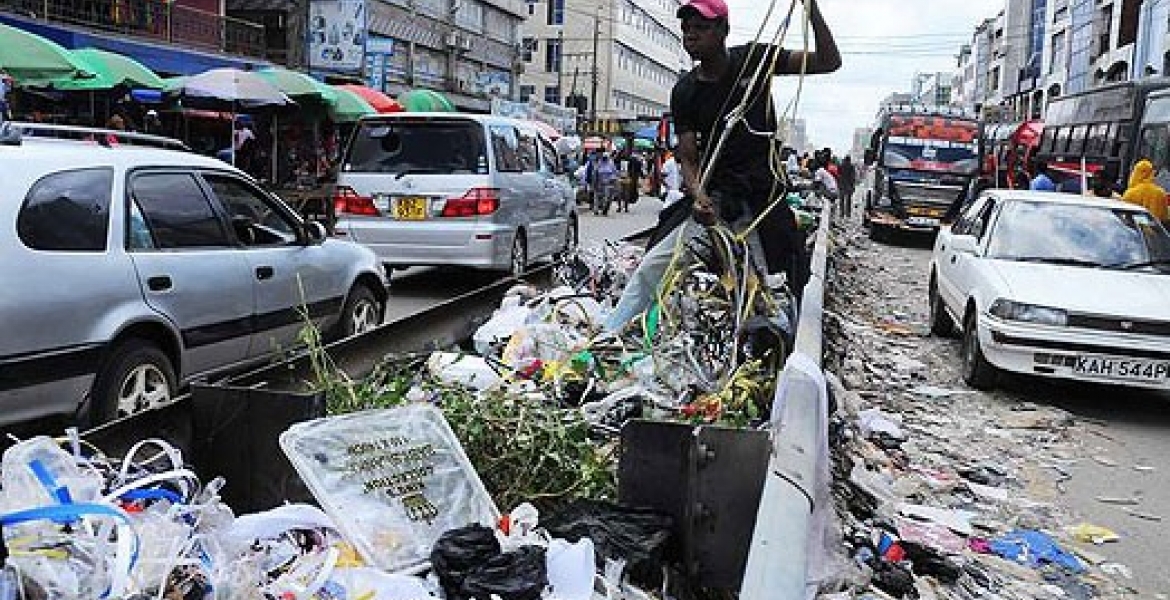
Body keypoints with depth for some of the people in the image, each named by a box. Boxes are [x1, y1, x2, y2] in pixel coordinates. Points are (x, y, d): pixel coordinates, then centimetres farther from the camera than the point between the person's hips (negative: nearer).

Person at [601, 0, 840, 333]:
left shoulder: (754, 59, 0)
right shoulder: (684, 92, 2)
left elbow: (829, 62, -4)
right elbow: (688, 158, -1)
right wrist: (699, 196, -23)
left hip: (762, 200, -1)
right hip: (711, 197, 1)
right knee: (650, 267, -10)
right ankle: (607, 334, -5)